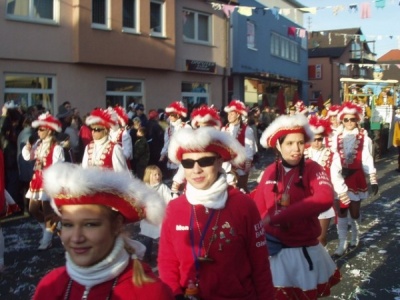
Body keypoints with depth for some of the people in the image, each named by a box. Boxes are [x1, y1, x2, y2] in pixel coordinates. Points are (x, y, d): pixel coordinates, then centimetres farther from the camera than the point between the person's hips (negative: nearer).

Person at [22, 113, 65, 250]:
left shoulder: (56, 148, -17)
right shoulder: (38, 144, 5)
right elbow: (28, 156, 13)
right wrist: (27, 148, -5)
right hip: (37, 180, 8)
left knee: (47, 211, 1)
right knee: (33, 209, 15)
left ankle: (47, 240, 15)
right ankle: (47, 228, 36)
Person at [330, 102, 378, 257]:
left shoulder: (364, 138, -6)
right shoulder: (338, 139, 1)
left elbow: (368, 161, -4)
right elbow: (334, 162, 0)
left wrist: (373, 180, -5)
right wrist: (335, 180, -6)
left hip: (356, 178, -2)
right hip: (341, 178, 2)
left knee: (354, 211, 9)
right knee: (341, 211, 3)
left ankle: (355, 236, 35)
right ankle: (342, 244, 9)